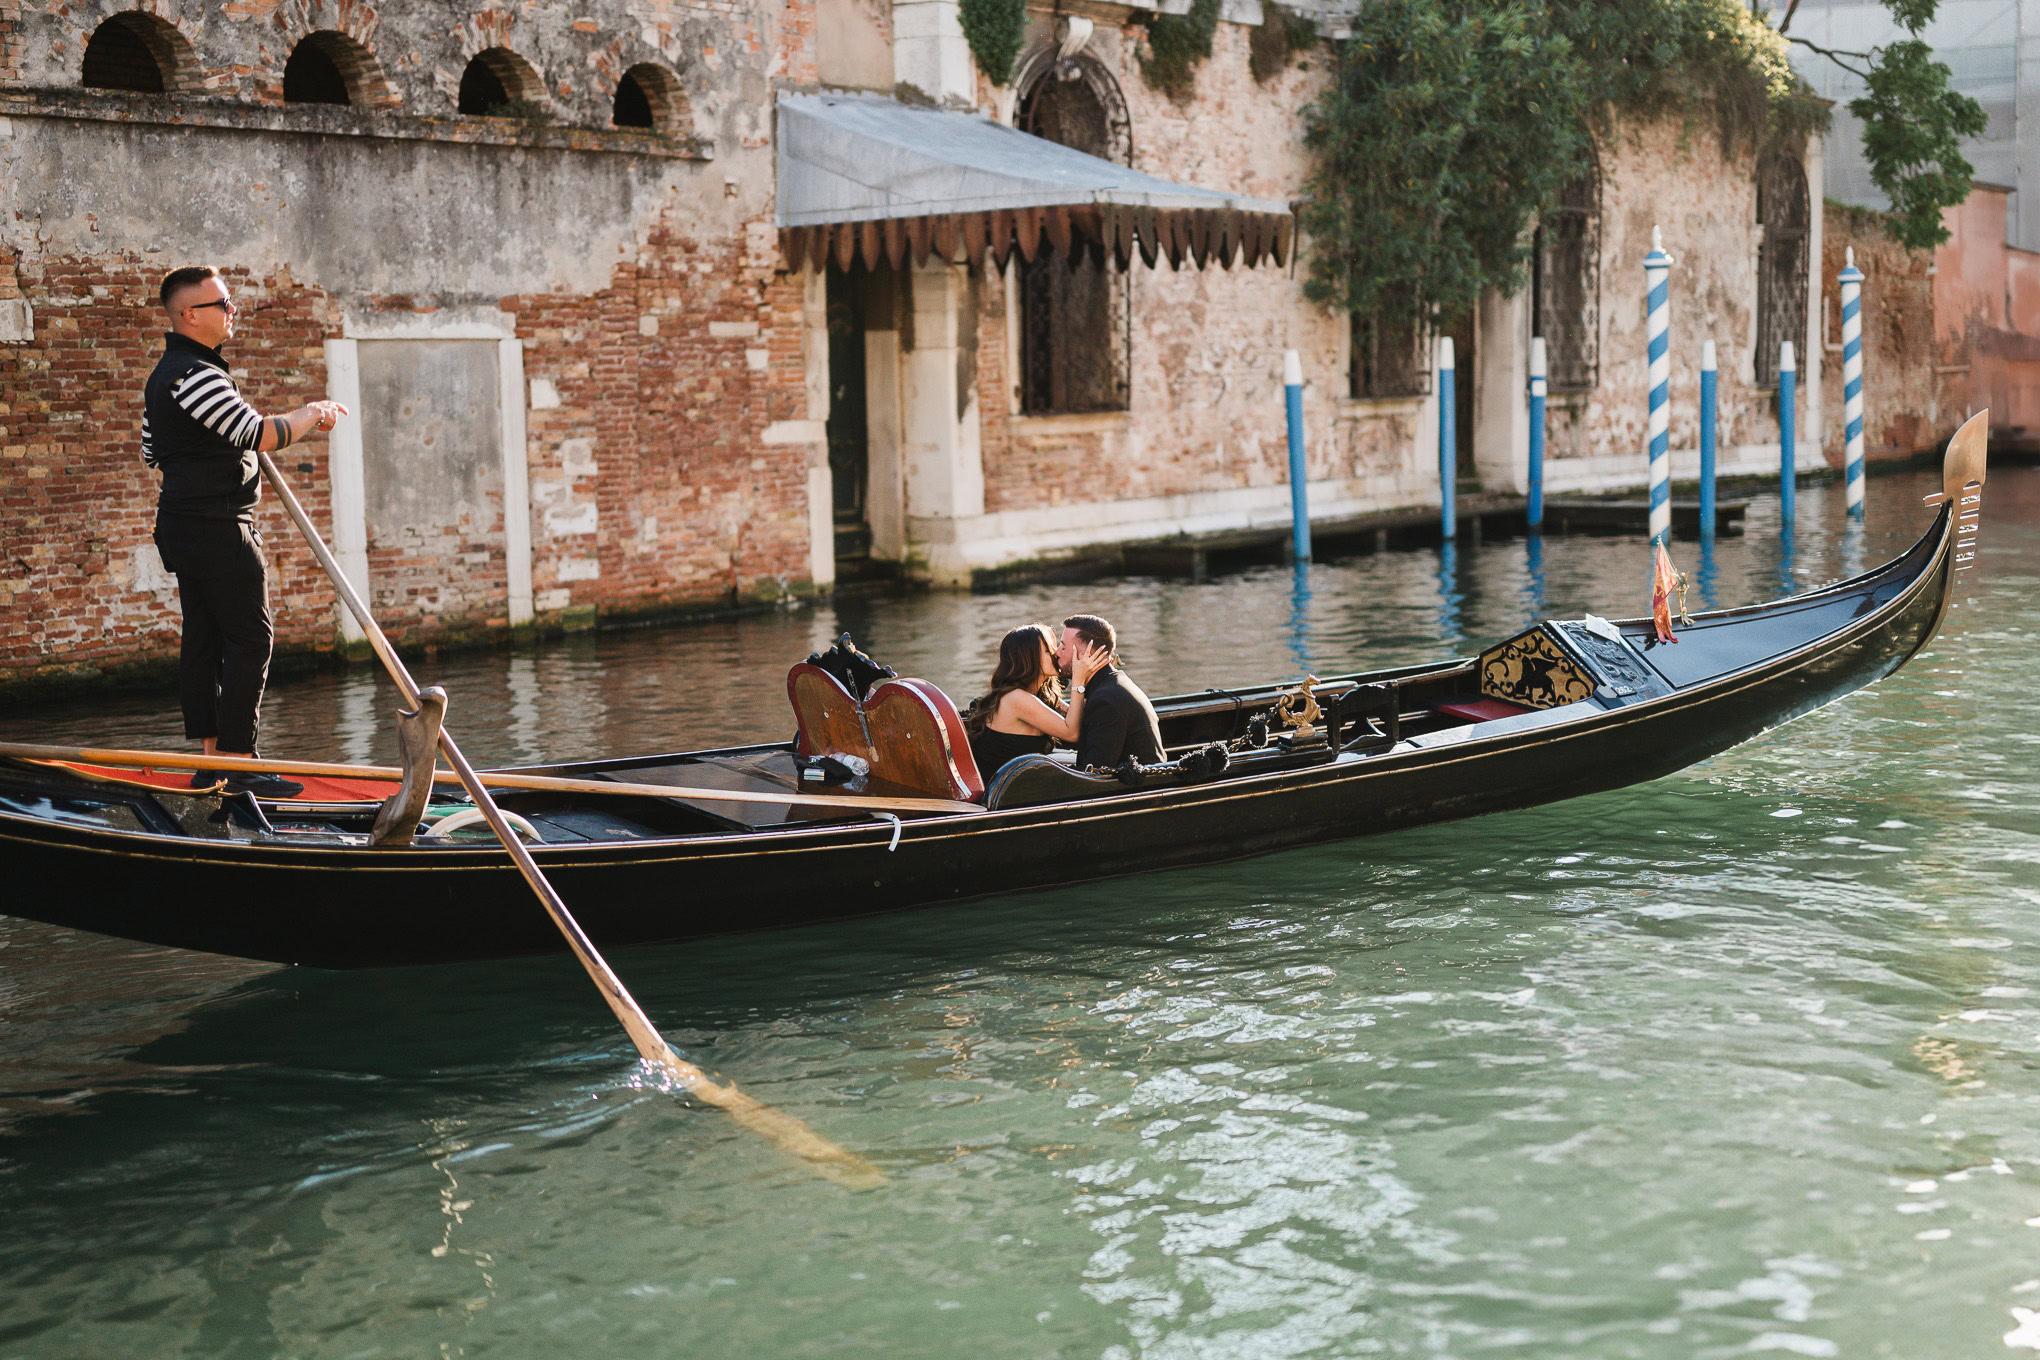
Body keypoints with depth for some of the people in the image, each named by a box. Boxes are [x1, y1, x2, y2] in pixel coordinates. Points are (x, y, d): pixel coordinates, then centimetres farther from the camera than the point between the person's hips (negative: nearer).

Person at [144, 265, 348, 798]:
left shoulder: (165, 374, 16)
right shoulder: (195, 374, -18)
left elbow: (151, 452, 24)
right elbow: (259, 435, -25)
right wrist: (312, 414, -10)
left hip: (183, 525, 10)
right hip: (218, 528, -10)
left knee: (204, 639, 9)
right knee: (250, 638, -7)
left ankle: (211, 760, 12)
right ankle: (236, 765, -8)